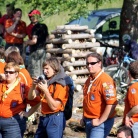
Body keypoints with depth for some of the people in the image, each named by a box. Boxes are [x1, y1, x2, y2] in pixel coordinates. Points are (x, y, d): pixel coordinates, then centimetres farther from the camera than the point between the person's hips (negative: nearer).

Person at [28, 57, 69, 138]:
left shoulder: (61, 85, -10)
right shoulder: (45, 82, 11)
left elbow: (54, 106, -16)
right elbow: (31, 97, 9)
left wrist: (45, 90, -21)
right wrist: (34, 85, -9)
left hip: (55, 119, -7)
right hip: (43, 118, 7)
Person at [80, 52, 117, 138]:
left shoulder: (105, 80, -18)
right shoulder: (89, 80, 11)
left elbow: (112, 104, -24)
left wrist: (100, 121, -18)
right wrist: (84, 118, 16)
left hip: (101, 122, -9)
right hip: (89, 121, 9)